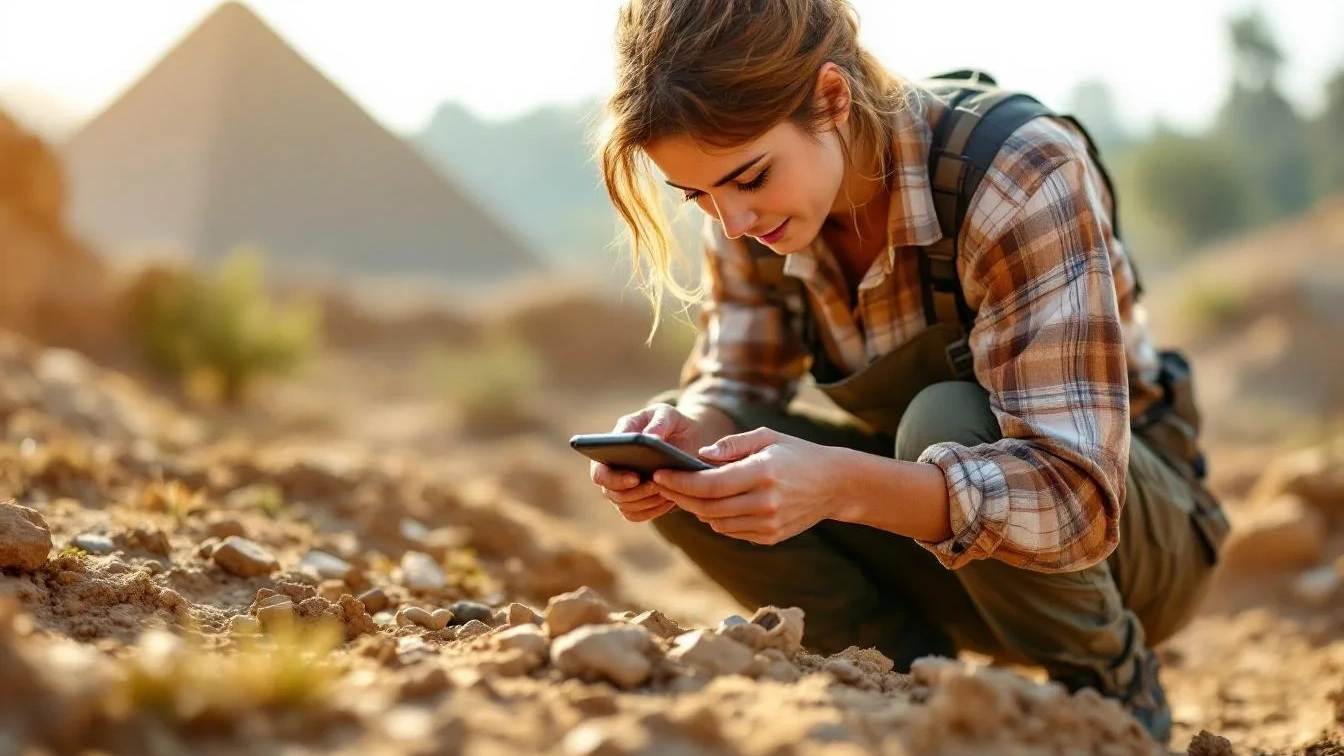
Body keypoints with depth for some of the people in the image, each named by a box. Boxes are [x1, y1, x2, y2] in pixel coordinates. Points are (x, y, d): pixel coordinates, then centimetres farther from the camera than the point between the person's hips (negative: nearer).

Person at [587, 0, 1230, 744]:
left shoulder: (1023, 178, -30)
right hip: (932, 497, 5)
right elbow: (733, 383, -2)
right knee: (695, 472, -16)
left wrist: (843, 486, -52)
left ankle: (1113, 694, -10)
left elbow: (1077, 497, -36)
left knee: (947, 422, -35)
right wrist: (679, 432, -27)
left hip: (1129, 527, -5)